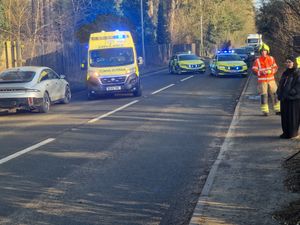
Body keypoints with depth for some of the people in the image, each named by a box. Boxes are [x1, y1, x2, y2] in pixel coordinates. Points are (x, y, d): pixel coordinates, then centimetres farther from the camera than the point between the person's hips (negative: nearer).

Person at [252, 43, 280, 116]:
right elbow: (254, 70, -6)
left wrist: (271, 71, -11)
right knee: (263, 95, -3)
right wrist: (262, 72, -20)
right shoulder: (257, 61, -4)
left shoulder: (271, 59, 7)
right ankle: (265, 111, 5)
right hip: (262, 80, -3)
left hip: (271, 79, 3)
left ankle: (277, 110, 12)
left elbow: (275, 67, 10)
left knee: (275, 94, 4)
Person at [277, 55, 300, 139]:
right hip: (284, 99, 6)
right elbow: (281, 84, 16)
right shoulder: (285, 73, 14)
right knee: (285, 116, 8)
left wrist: (289, 93, -18)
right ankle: (286, 132, 17)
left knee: (293, 116, 0)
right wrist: (280, 94, 1)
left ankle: (293, 133, 9)